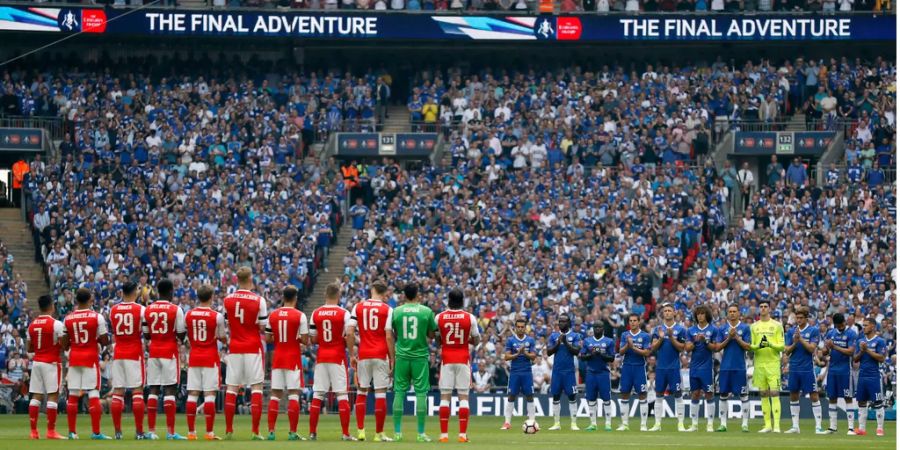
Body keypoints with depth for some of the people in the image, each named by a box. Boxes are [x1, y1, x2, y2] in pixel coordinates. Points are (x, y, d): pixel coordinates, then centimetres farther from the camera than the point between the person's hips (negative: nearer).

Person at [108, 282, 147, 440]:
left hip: (118, 354, 3)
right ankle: (139, 431, -6)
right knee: (137, 390, -2)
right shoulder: (140, 309, -6)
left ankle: (117, 431, 2)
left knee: (118, 391, 4)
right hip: (135, 353, -3)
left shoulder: (113, 310, 5)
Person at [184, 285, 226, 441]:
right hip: (210, 358, -3)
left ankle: (191, 432, 5)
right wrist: (224, 337, 19)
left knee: (192, 394, 5)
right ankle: (209, 432, -6)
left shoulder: (188, 315, 1)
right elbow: (223, 339, -3)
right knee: (209, 394, -3)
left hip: (194, 357, 3)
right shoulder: (217, 316, -9)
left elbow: (187, 336, 9)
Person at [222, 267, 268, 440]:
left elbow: (226, 326, 5)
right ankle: (255, 431, -6)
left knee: (231, 388, 7)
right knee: (256, 387, 1)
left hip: (234, 347, 3)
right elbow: (263, 327, -4)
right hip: (253, 347, -3)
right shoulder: (259, 300, -8)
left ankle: (229, 430, 6)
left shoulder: (227, 300, 0)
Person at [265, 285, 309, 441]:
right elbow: (305, 340, -10)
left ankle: (271, 431, 3)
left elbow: (268, 339, 5)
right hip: (293, 358, -3)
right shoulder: (300, 316, -9)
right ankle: (293, 432, -5)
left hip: (277, 358, 3)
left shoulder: (273, 315, 2)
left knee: (275, 394, 7)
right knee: (294, 393, -1)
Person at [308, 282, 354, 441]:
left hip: (321, 357, 3)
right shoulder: (344, 314, -7)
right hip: (338, 357, -3)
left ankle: (312, 432, 6)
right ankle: (345, 433, -5)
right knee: (342, 395, -1)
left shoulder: (316, 313, 3)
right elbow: (349, 337, -13)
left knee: (317, 395, 7)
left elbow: (313, 338, 6)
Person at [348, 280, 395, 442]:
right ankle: (379, 433, 2)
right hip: (381, 355, -2)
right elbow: (389, 336, -7)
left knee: (361, 392, 13)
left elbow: (350, 333, -1)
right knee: (381, 393, 1)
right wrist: (392, 358, 0)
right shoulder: (387, 310, -3)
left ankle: (360, 431, 7)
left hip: (363, 355, 2)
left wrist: (352, 354, 7)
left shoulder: (358, 307, 4)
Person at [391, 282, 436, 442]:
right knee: (421, 393, 2)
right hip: (420, 355, -1)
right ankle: (421, 433, 0)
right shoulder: (426, 311, -4)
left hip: (402, 356, 1)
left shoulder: (396, 311, -1)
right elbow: (431, 335, 2)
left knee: (399, 392, 6)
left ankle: (397, 432, 5)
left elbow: (395, 334, 7)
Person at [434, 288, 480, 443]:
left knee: (445, 396, 3)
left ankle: (444, 434, -1)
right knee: (464, 396, 2)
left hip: (446, 360, 0)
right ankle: (462, 434, -3)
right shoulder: (470, 318, -5)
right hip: (463, 359, 0)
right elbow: (476, 341, 4)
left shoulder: (439, 318, -4)